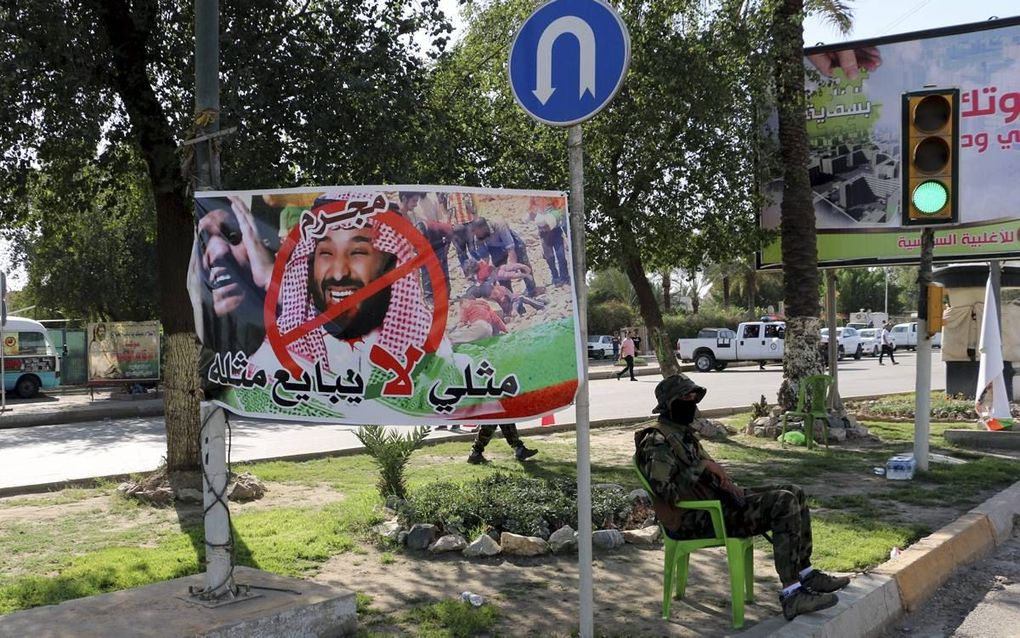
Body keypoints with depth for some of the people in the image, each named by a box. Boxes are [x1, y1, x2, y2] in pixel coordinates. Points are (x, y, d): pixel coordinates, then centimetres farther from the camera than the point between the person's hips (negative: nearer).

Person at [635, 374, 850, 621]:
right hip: (698, 519, -10)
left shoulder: (681, 432, 17)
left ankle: (805, 575, 13)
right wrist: (703, 466, -20)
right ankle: (792, 596, -22)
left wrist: (723, 481, 5)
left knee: (794, 494, 6)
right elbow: (666, 491, -27)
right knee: (784, 505, -22)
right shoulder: (656, 441, -16)